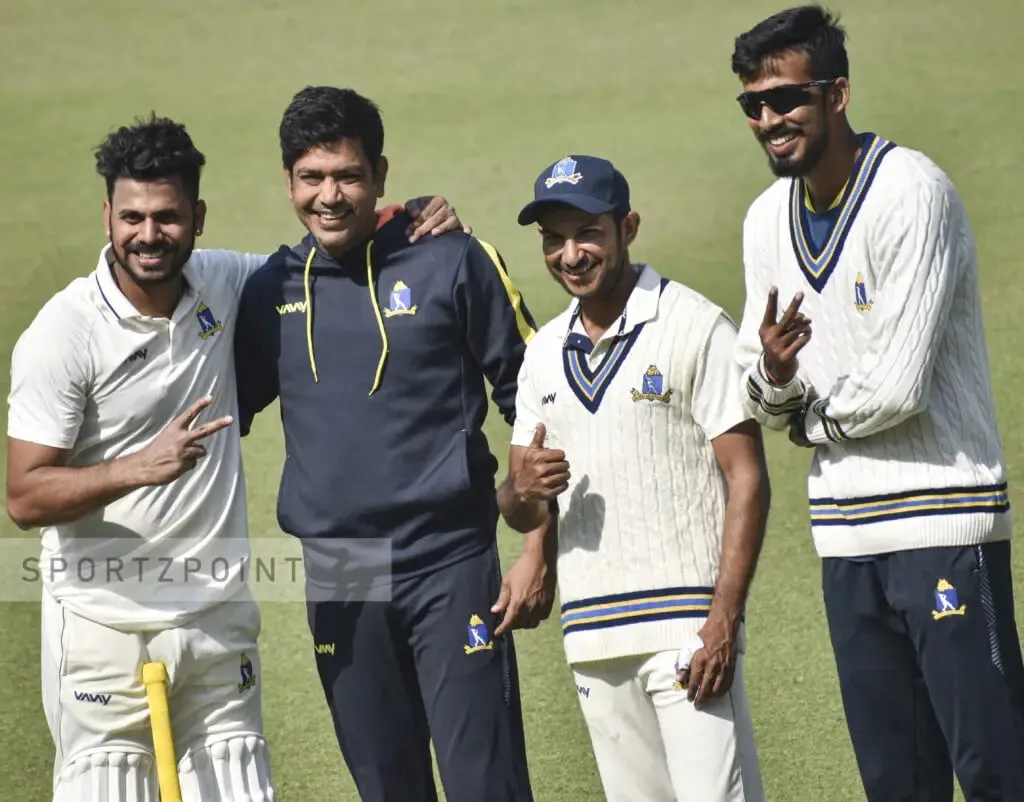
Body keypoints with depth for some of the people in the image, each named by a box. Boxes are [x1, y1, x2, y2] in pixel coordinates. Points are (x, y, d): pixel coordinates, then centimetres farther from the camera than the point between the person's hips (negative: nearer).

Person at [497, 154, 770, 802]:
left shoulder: (695, 327, -3)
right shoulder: (544, 353, 15)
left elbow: (747, 480, -8)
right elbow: (520, 514, 17)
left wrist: (724, 619, -17)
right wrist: (524, 489, -9)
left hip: (686, 625, -6)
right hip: (591, 635, 6)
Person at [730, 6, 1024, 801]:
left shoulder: (909, 191, -13)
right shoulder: (768, 219, 10)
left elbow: (898, 386, -18)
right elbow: (765, 401, 13)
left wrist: (812, 418, 0)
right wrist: (772, 376, -10)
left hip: (943, 523, -7)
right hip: (845, 534, 7)